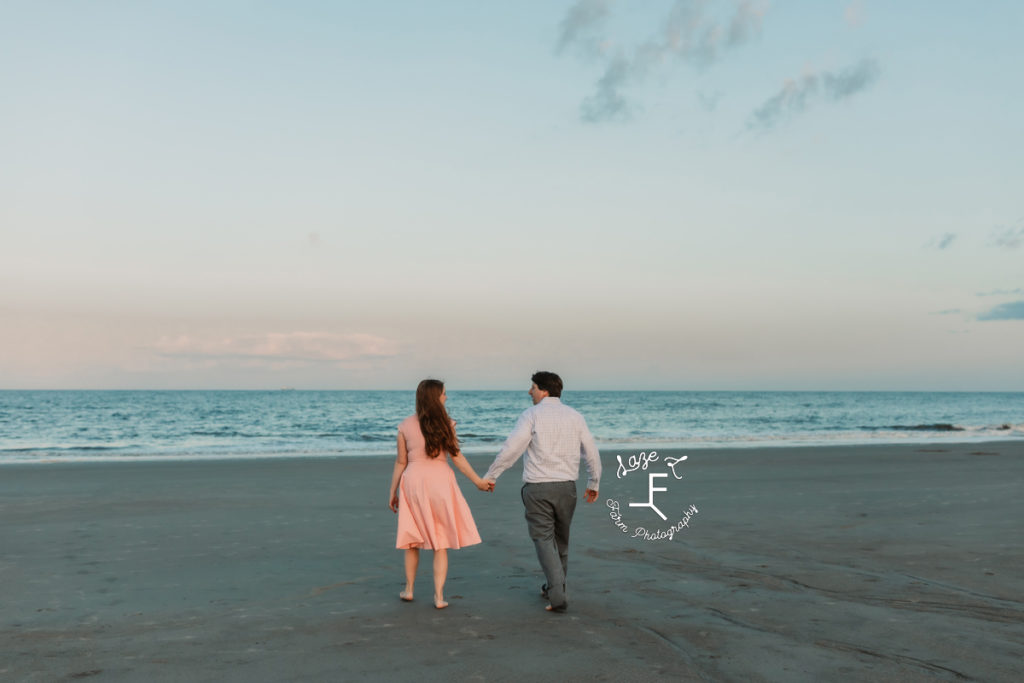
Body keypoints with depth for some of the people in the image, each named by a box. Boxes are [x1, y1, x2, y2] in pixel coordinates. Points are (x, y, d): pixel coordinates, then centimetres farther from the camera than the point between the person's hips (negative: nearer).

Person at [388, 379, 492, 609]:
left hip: (413, 481, 2)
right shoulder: (446, 424, -4)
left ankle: (408, 590, 26)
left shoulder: (405, 426, 0)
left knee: (412, 539, 17)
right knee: (440, 543, 6)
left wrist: (393, 491, 12)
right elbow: (456, 457, -4)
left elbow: (401, 462, 3)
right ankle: (439, 596, 4)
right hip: (440, 481, -1)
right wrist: (479, 481, 4)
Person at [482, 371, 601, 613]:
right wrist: (593, 483, 23)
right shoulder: (575, 416, 7)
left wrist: (490, 475, -2)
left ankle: (557, 595, -11)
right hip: (566, 486, 4)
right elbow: (592, 453, 11)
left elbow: (511, 449, -12)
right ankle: (554, 588, 31)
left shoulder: (532, 415, -6)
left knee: (544, 539, 0)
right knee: (561, 540, 19)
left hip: (537, 487, -4)